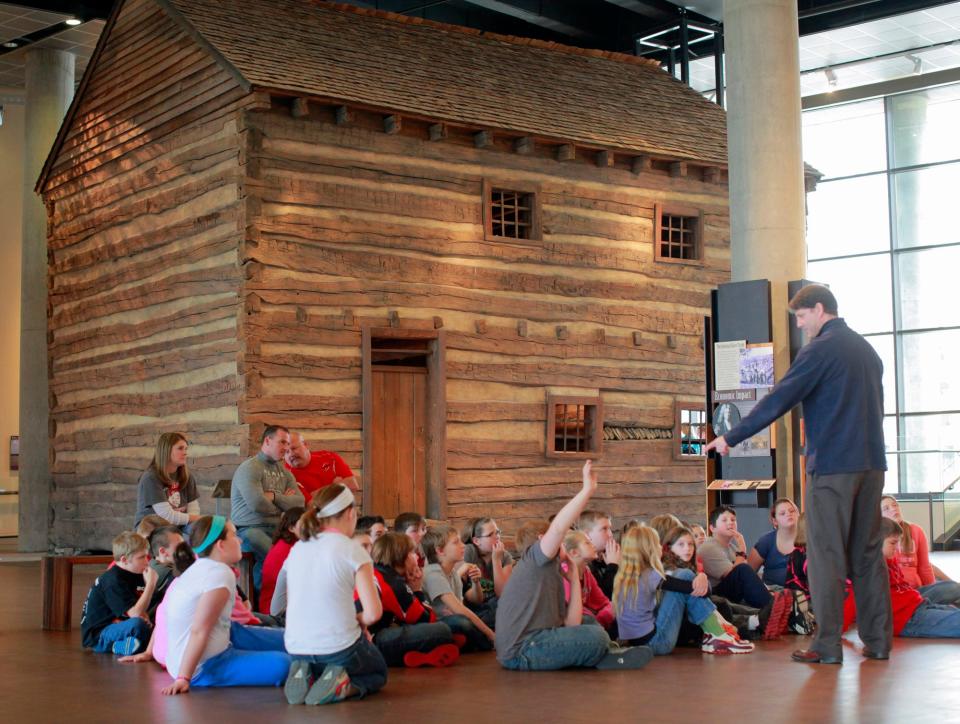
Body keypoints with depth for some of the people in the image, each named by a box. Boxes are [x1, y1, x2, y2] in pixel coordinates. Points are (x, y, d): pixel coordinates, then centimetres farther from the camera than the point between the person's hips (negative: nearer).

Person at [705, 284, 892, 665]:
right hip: (871, 464, 7)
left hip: (832, 467, -7)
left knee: (827, 555, -3)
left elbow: (778, 400, -12)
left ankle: (827, 645, -3)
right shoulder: (867, 350, 16)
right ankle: (878, 639, 12)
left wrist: (731, 438, -8)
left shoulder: (819, 350, -9)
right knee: (868, 552, 10)